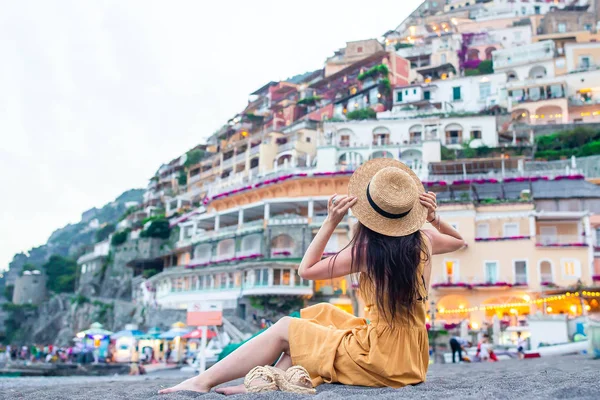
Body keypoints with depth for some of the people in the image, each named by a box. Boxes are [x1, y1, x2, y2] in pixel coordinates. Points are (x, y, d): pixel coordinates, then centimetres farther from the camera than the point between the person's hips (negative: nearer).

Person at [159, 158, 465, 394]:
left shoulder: (366, 249, -14)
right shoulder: (424, 241, 0)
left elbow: (305, 270, -3)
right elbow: (458, 241, 25)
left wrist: (330, 223, -6)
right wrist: (434, 217, 7)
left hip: (380, 360, -7)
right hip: (412, 360, 7)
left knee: (285, 328, 4)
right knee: (321, 313, 18)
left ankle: (204, 381, 5)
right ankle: (273, 379, 6)